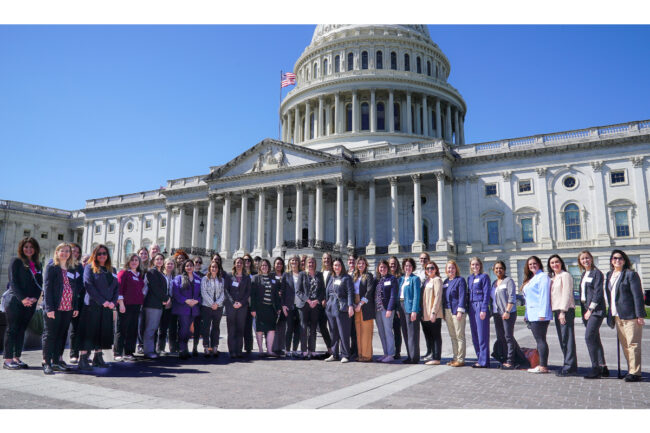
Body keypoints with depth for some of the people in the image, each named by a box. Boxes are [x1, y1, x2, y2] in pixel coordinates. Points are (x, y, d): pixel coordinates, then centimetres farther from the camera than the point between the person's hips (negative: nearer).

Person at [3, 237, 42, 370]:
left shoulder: (37, 264, 14)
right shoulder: (16, 261, -1)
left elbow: (40, 283, 10)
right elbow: (13, 281, -8)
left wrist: (34, 298, -6)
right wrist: (22, 298, -16)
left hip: (30, 303, 5)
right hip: (15, 301, -5)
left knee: (22, 330, 8)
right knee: (12, 329, -2)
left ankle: (16, 358, 13)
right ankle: (7, 360, 3)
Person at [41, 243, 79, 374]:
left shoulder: (72, 270, 17)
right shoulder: (51, 267, 0)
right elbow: (47, 288, -8)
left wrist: (75, 307, 10)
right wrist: (49, 308, -16)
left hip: (68, 308, 6)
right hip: (54, 308, -5)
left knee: (61, 335, 8)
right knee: (50, 335, -1)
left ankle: (55, 362, 15)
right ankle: (46, 363, 5)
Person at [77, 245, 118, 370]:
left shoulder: (112, 270, 16)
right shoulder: (90, 268, 0)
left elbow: (116, 287, 13)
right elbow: (89, 286, -10)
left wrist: (113, 302, -4)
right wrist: (103, 301, -15)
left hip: (108, 307, 5)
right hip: (92, 305, -5)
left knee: (104, 332, 8)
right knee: (89, 332, -6)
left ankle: (98, 358, 17)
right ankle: (83, 359, -2)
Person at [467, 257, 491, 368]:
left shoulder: (484, 276, -3)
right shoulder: (469, 278, 16)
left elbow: (486, 293, -9)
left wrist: (484, 310, -15)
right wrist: (468, 308, 11)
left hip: (481, 306, -7)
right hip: (472, 307, 7)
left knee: (482, 335, -6)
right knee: (474, 335, 9)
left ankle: (483, 361, -2)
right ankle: (480, 358, 18)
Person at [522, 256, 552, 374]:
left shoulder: (543, 277, -7)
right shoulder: (530, 279, 21)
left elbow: (544, 296, -14)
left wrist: (542, 314, -20)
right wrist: (527, 314, 19)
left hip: (540, 315, -9)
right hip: (532, 315, 9)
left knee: (540, 339, -8)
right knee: (539, 340, 9)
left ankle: (543, 366, -6)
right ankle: (542, 365, 13)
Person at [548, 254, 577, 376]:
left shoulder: (565, 275, -5)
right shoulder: (552, 277, 19)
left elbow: (566, 294, -12)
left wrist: (563, 311, -17)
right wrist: (556, 311, 13)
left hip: (566, 310, -8)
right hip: (556, 310, 8)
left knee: (567, 338, -8)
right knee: (562, 339, 8)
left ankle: (569, 367, -7)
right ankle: (569, 365, 13)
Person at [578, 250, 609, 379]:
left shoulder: (597, 273, -7)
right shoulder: (583, 274, 16)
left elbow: (598, 293, -13)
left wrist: (590, 309, -14)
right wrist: (584, 310, 11)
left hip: (596, 310, -8)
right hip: (586, 309, 8)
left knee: (589, 336, -15)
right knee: (595, 339, 10)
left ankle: (596, 369, -10)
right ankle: (603, 368, 17)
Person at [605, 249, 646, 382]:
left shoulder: (630, 274, -5)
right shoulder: (609, 275, 16)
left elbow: (637, 295, -9)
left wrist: (639, 315, -13)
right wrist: (611, 314, 16)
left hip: (630, 315, -7)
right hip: (617, 315, 7)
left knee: (632, 344, -4)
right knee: (624, 345, 10)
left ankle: (635, 373, 0)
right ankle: (631, 370, 17)